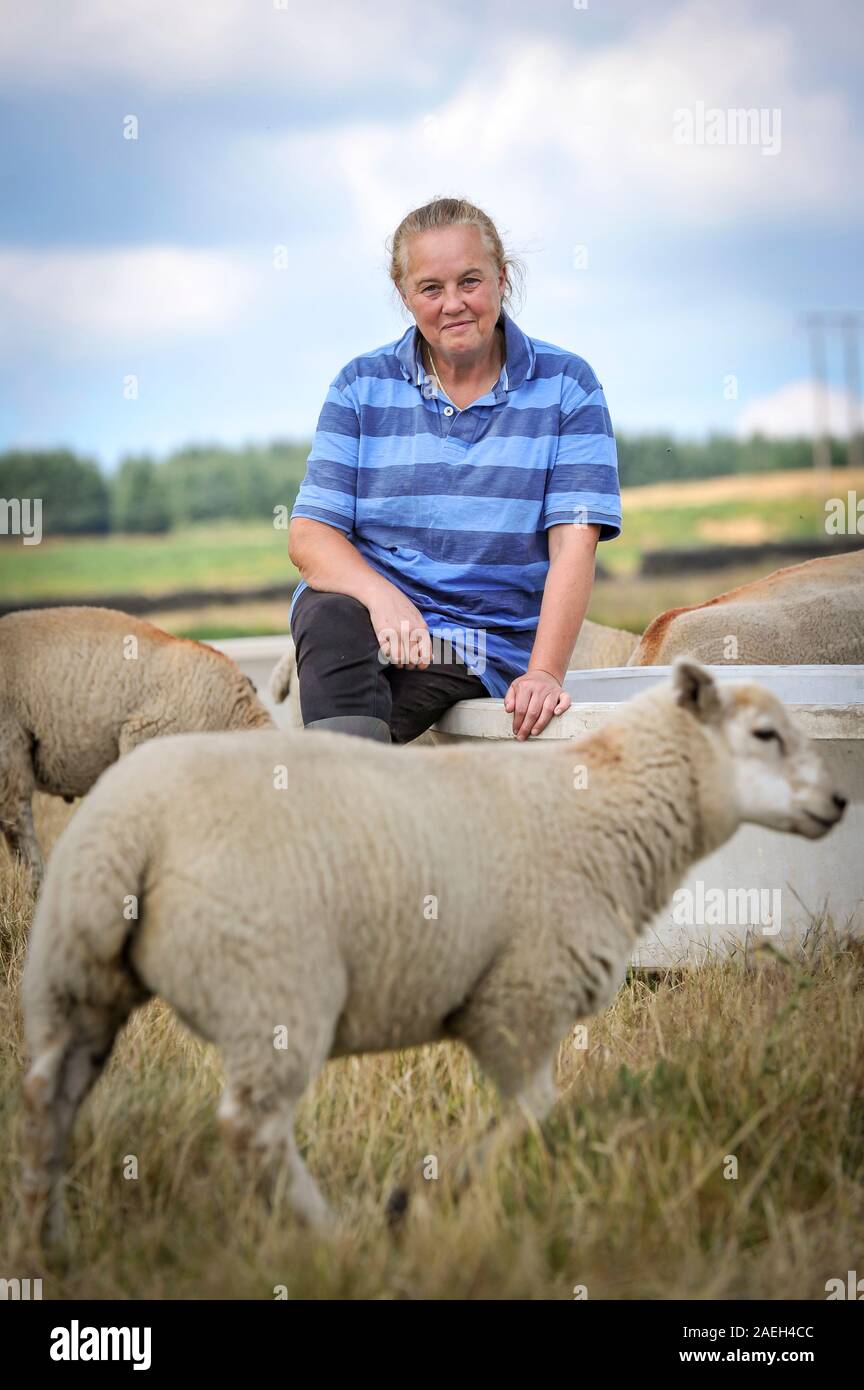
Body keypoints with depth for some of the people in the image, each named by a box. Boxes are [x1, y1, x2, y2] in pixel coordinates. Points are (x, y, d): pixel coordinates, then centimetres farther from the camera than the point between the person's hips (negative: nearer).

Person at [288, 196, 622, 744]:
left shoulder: (566, 385, 3)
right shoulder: (363, 385, 7)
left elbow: (574, 545, -6)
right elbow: (309, 535, -1)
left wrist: (544, 673, -21)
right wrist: (383, 597, -24)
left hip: (484, 648, -1)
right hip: (366, 607, 1)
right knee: (331, 616, -36)